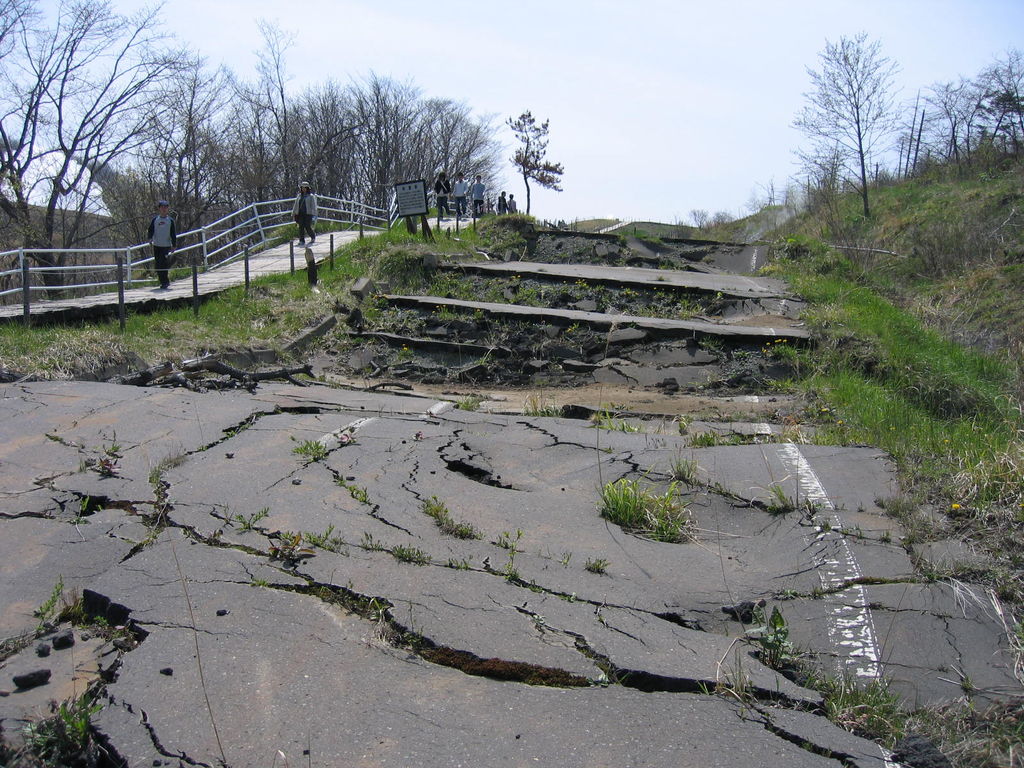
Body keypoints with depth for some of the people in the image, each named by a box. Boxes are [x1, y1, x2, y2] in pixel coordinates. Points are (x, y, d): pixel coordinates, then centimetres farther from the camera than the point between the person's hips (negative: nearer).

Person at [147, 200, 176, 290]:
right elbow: (150, 230, 7)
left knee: (163, 265, -11)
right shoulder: (155, 219, 7)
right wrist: (150, 238, -12)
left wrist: (174, 245, 1)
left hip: (166, 246, -3)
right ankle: (165, 282, 15)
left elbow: (173, 234, 6)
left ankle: (164, 283, -4)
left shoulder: (170, 220, 4)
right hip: (156, 245, 3)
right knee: (157, 265, 4)